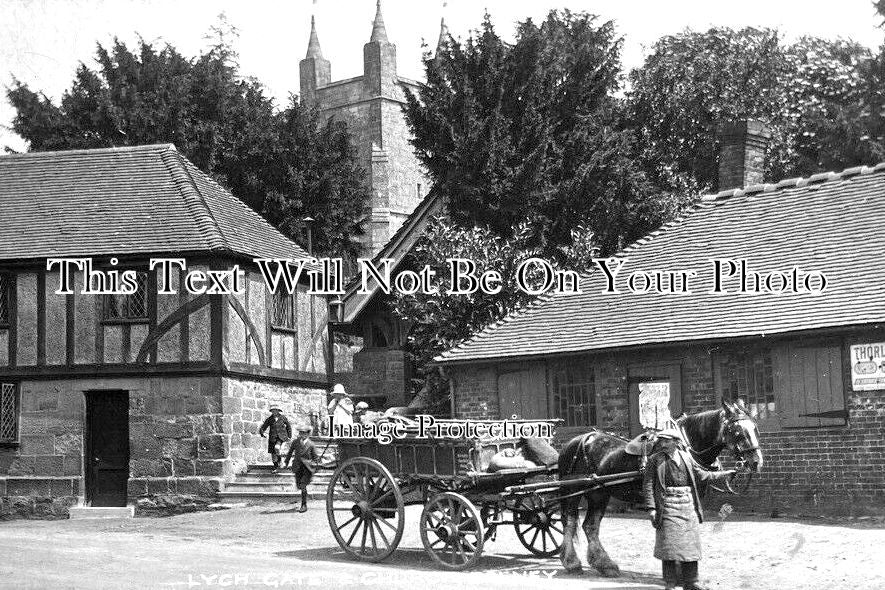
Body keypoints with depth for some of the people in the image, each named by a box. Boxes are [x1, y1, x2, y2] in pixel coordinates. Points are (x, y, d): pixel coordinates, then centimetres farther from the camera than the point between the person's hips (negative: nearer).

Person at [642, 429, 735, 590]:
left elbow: (701, 474, 21)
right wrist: (651, 508, -14)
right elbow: (648, 485, -6)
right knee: (670, 545, -4)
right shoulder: (655, 459, -3)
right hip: (668, 504, -4)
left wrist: (724, 474, 22)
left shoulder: (685, 457, 9)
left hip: (689, 503, 4)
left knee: (691, 545, 8)